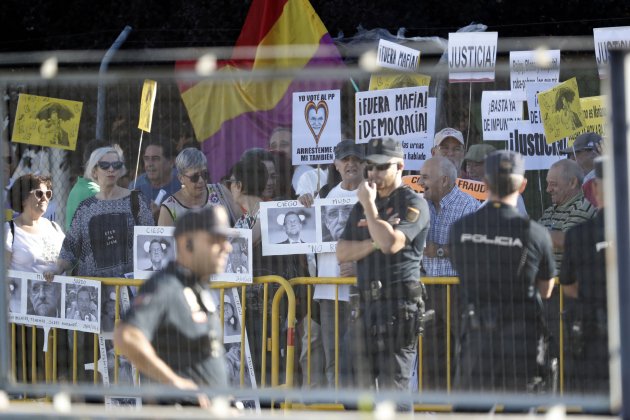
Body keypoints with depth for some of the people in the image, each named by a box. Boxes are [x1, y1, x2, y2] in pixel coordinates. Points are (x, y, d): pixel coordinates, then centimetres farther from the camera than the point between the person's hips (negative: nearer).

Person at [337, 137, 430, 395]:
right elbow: (342, 253, 10)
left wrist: (370, 205, -9)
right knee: (365, 389, 8)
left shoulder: (413, 204, -3)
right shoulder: (362, 206, 20)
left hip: (399, 305, -7)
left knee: (393, 387, -12)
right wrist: (374, 242, -6)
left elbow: (390, 243, -18)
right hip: (366, 303, 7)